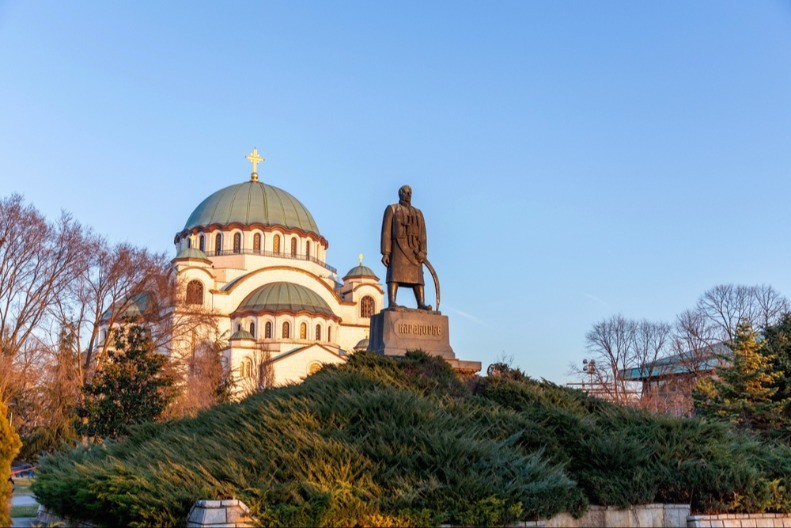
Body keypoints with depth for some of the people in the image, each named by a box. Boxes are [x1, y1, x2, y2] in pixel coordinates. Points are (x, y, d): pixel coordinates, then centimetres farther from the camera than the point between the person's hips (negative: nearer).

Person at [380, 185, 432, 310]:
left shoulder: (418, 213, 20)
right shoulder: (391, 209, 7)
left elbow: (422, 234, 9)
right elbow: (386, 232, -2)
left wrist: (422, 252, -8)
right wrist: (385, 253, -13)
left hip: (413, 249, 4)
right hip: (397, 246, -4)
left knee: (417, 276, -6)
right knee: (395, 274, -17)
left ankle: (421, 304, -11)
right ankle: (391, 303, -26)